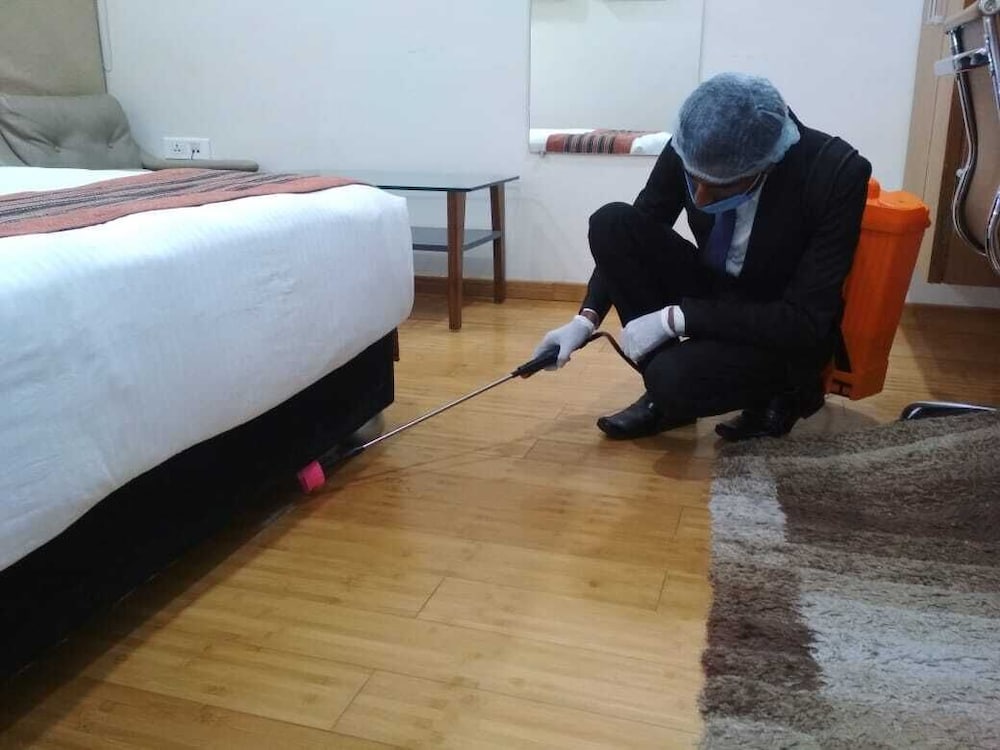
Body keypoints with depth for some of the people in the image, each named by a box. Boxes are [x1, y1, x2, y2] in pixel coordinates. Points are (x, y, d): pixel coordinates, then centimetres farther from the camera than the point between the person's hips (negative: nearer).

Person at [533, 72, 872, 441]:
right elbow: (624, 240, -1)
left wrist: (677, 317, -30)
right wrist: (586, 317, -14)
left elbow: (806, 321, -26)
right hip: (715, 294, 5)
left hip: (788, 332, -5)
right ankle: (667, 394, -5)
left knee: (674, 378, -32)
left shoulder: (838, 174, -28)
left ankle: (778, 392, 1)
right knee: (611, 223, -17)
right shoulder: (692, 151, -16)